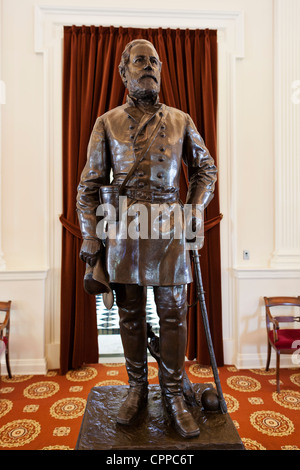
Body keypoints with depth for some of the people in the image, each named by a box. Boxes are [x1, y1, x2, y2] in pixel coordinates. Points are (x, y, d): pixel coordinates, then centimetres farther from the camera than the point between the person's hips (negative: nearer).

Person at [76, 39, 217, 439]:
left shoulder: (181, 121, 9)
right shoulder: (107, 123, 6)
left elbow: (206, 168, 17)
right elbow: (89, 185, 4)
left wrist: (195, 211, 3)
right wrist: (90, 240, -2)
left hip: (169, 230, 1)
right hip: (124, 231, 0)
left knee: (173, 315, 6)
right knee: (130, 314, 10)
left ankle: (174, 394, 26)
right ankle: (137, 388, 31)